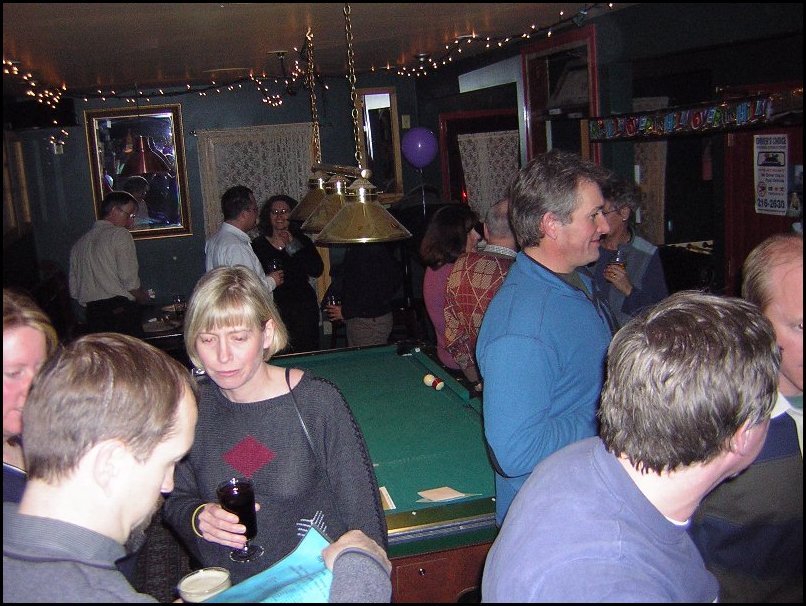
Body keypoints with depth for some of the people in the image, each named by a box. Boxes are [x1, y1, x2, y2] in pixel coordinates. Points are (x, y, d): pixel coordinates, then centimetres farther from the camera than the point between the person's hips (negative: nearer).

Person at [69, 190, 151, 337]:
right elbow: (130, 281, -11)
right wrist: (143, 297, 6)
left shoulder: (79, 243, 17)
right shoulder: (120, 235, -4)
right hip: (122, 312, -6)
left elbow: (74, 290, 16)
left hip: (93, 316, 6)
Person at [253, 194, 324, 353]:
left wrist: (293, 246, -10)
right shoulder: (258, 245, 5)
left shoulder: (302, 241, 7)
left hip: (303, 309, 1)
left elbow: (317, 271, -7)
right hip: (273, 309, -1)